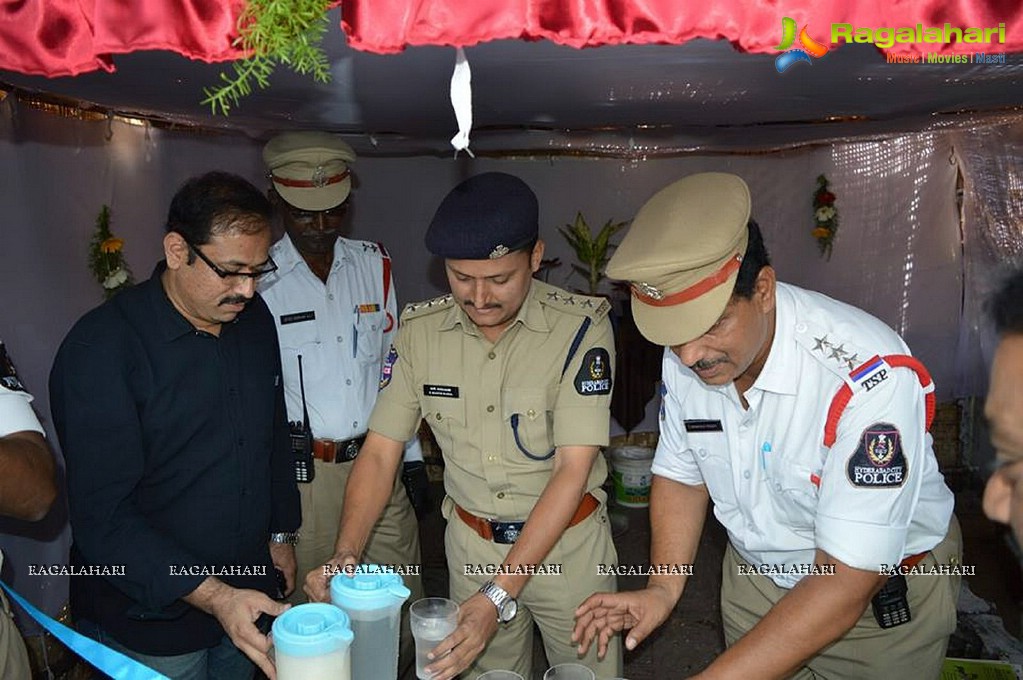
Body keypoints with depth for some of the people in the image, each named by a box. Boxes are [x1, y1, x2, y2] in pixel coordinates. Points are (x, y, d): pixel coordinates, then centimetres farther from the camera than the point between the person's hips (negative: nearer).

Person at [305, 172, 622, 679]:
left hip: (567, 542, -2)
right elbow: (380, 451, -5)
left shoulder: (580, 326, -20)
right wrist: (346, 554, -21)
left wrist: (500, 595, -27)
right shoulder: (419, 330, -9)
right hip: (471, 544, 2)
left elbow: (573, 469, -22)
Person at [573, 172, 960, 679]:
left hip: (884, 601, -4)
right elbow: (680, 475, -1)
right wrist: (663, 588, -16)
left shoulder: (869, 377, -36)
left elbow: (844, 586, -34)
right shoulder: (684, 356, -16)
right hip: (755, 578, 4)